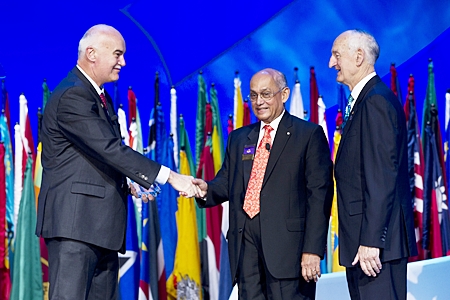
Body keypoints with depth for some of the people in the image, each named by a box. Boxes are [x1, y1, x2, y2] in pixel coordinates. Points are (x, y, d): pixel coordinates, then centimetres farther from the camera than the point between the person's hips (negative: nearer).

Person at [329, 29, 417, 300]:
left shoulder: (376, 102, -14)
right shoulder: (363, 100, 18)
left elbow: (382, 177, -20)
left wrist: (370, 241, -23)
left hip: (378, 238, -10)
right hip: (365, 237, 10)